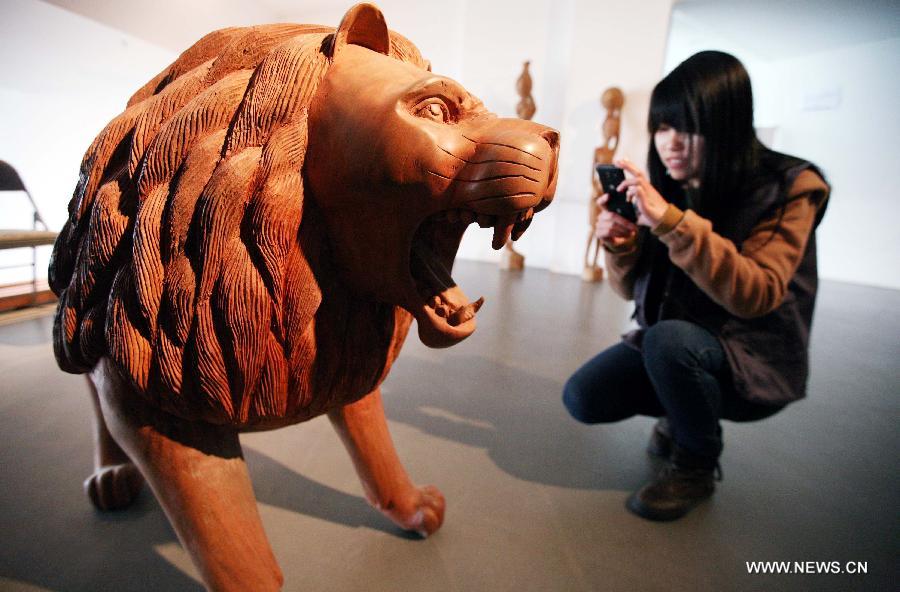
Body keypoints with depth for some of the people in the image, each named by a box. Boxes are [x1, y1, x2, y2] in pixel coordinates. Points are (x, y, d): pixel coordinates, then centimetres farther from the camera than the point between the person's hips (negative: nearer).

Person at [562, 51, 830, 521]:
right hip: (669, 345, 5)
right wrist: (620, 246, -21)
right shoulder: (669, 189, -2)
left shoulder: (787, 189, -14)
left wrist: (673, 223, -36)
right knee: (582, 397, -13)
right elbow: (634, 291, 1)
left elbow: (758, 296, -27)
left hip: (754, 359, -4)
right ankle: (679, 417, 17)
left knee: (668, 338, -34)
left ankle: (697, 465, -4)